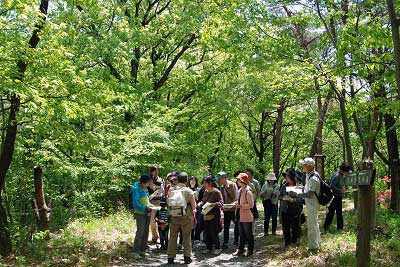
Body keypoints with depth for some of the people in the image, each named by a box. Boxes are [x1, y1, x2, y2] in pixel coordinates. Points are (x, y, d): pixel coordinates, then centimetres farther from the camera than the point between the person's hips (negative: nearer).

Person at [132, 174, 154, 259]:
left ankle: (143, 251, 19)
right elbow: (135, 203, -19)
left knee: (145, 233, 11)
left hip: (147, 214, 8)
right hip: (140, 214, -8)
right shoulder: (136, 189, -14)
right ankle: (136, 252, -4)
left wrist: (149, 205, 5)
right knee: (139, 233, -10)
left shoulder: (145, 189, 10)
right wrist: (145, 208, -23)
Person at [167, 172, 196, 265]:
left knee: (173, 237, 9)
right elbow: (193, 206, -1)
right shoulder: (189, 191, -7)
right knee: (187, 238, 9)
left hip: (173, 216, 2)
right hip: (186, 217, -2)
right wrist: (194, 217, 11)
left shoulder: (171, 190, -2)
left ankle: (171, 257, 12)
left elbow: (168, 203, 3)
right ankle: (187, 257, 12)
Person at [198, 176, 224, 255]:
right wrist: (200, 204, -1)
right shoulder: (206, 192, 11)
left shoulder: (216, 192, -11)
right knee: (206, 233, 9)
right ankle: (209, 248, 20)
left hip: (214, 215, -7)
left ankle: (217, 248, 11)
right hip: (206, 215, 7)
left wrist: (214, 204, -30)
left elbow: (221, 202, -15)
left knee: (213, 233, -4)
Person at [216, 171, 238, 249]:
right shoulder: (222, 187, 8)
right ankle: (225, 243, 12)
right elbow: (222, 198, 12)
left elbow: (236, 197, -15)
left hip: (233, 209, -6)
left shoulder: (232, 185, -10)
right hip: (226, 210, 6)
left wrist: (232, 204, -27)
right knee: (226, 227, 7)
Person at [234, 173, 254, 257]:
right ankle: (240, 250, 24)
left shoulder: (248, 191, -18)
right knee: (241, 234, 16)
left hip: (247, 217, -8)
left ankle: (250, 250, 17)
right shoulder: (240, 191, 9)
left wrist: (240, 206, -21)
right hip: (241, 216, 8)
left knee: (248, 234, 5)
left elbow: (251, 205, -20)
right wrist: (236, 205, 1)